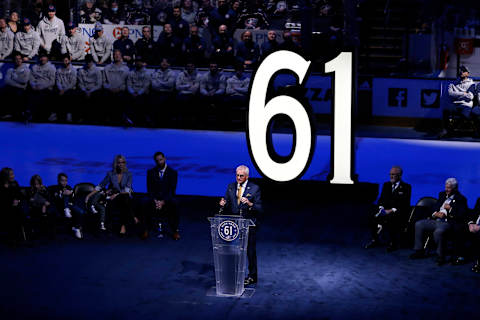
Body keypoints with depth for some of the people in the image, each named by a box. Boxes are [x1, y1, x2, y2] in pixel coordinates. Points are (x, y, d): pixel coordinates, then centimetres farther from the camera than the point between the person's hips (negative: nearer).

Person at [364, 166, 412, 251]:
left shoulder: (406, 187, -1)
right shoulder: (386, 185, 16)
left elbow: (404, 204, -10)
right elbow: (381, 199, 15)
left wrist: (392, 210, -20)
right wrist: (381, 208, -8)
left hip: (399, 212, -5)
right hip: (386, 210, 5)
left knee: (389, 219, -36)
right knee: (372, 217, -20)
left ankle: (393, 243, -19)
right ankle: (375, 240, -3)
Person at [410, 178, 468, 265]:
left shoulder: (461, 199, -1)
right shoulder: (442, 194, 20)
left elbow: (461, 215, -10)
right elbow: (435, 208, 21)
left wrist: (450, 208, -11)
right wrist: (436, 213, -1)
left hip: (448, 222, -8)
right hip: (436, 220, 8)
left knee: (438, 231, -37)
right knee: (418, 225, -6)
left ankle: (440, 256, -24)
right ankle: (419, 251, 1)